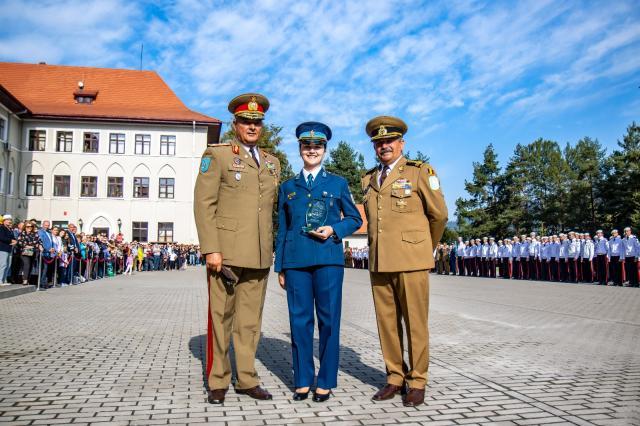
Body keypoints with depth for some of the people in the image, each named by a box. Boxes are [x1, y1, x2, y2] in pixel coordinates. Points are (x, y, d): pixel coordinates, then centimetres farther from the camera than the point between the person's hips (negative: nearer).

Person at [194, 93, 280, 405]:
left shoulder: (272, 163, 17)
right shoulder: (217, 155, 1)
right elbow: (204, 204, -6)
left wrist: (271, 250, 15)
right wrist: (211, 249, -13)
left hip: (260, 255, 5)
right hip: (226, 251, -4)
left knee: (250, 320, 10)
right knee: (220, 318, 4)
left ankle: (246, 380, 21)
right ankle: (217, 383, 17)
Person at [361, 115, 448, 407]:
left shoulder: (419, 172, 0)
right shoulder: (369, 179, 15)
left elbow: (439, 214, 3)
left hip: (411, 261, -4)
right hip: (379, 262, 5)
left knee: (415, 323, 2)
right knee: (387, 322, 8)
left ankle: (417, 383, 14)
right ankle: (395, 378, 21)